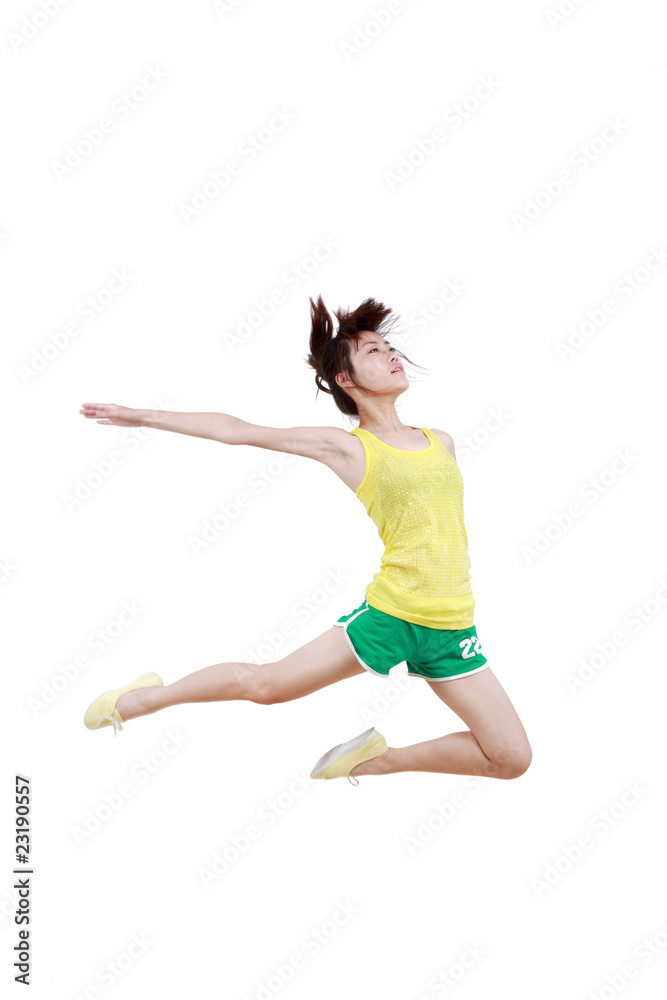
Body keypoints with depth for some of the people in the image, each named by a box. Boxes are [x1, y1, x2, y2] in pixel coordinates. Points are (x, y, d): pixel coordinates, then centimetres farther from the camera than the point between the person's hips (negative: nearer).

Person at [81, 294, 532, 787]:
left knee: (513, 759, 2)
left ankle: (380, 758, 20)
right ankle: (147, 696, 27)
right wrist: (142, 416, -1)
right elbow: (239, 430, -1)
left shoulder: (441, 441, 11)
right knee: (264, 684, -1)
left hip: (453, 631, 4)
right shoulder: (347, 447, -1)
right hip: (390, 615, -4)